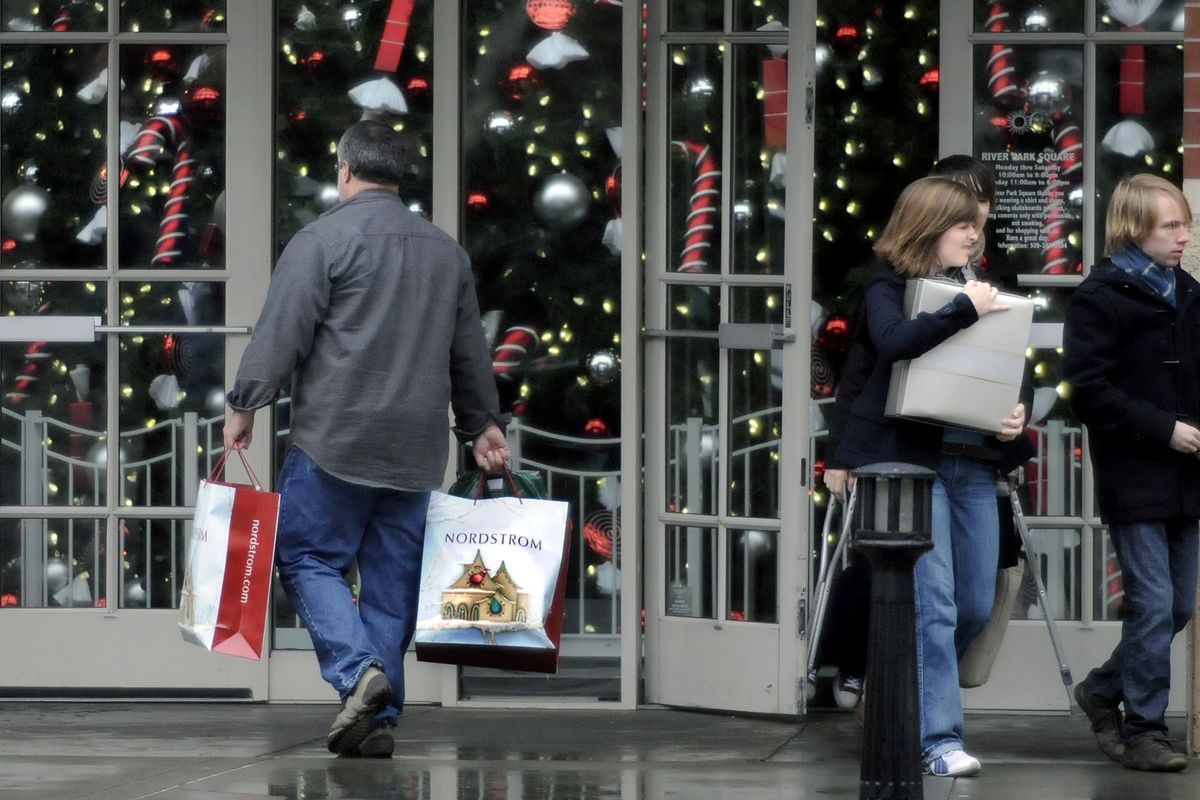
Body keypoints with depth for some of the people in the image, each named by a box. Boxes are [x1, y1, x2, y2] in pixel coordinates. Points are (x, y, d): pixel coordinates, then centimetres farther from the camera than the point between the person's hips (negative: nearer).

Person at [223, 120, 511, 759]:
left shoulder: (323, 239, -5)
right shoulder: (446, 251, 15)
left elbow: (281, 331, -10)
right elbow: (469, 351, 23)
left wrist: (245, 405, -3)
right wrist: (482, 423, 33)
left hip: (335, 441, -5)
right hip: (417, 452, 5)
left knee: (308, 557, 2)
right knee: (393, 578, 8)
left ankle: (357, 670, -18)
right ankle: (379, 718, 5)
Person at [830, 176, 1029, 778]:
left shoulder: (975, 289, 16)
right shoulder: (888, 288, -1)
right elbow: (894, 343, -24)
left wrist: (1019, 411, -2)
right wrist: (963, 310, -22)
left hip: (972, 461, 6)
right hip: (910, 458, -6)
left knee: (976, 604, 8)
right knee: (934, 602, -13)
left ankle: (914, 697, 30)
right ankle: (939, 738, -12)